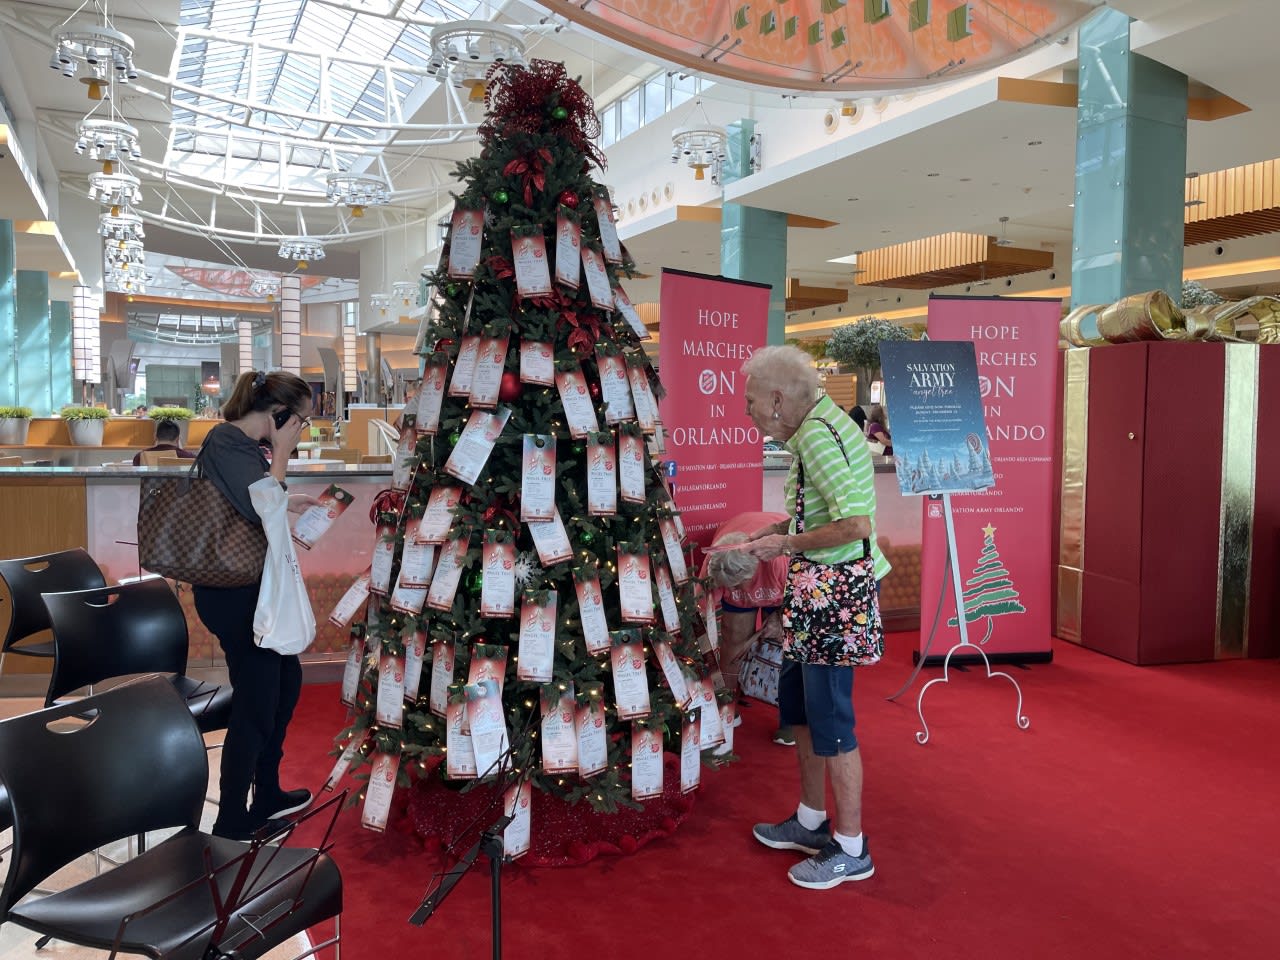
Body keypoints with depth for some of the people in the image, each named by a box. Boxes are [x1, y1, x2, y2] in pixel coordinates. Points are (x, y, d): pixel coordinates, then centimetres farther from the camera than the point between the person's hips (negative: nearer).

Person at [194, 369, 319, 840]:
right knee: (255, 707, -1)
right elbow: (260, 514, -28)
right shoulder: (227, 444, -19)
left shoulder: (239, 442, 11)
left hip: (248, 591, 11)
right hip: (233, 596, -11)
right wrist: (281, 453, -20)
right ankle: (231, 825, 16)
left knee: (287, 680, 21)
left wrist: (289, 502, 14)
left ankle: (267, 796, 36)